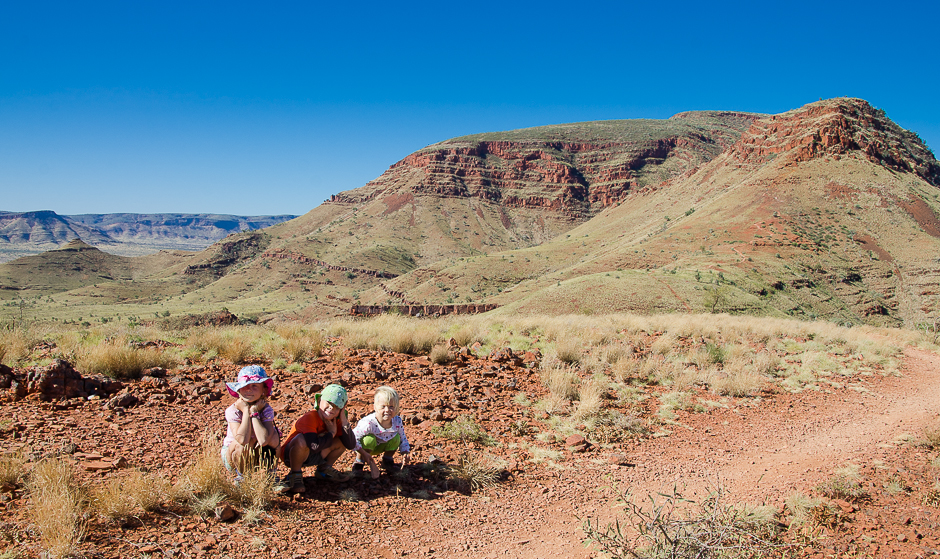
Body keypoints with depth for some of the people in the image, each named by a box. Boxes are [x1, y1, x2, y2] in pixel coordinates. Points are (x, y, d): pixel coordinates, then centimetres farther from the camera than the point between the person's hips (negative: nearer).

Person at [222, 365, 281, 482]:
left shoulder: (266, 409, -19)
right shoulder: (232, 411, -22)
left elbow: (264, 440, -36)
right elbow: (242, 439, -38)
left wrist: (254, 412, -30)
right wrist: (245, 411, -31)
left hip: (259, 457, 1)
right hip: (232, 457, -1)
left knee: (273, 437, -27)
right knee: (250, 440, -32)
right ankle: (241, 475, -4)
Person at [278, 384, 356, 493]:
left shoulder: (336, 421, -7)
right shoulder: (309, 418, -27)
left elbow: (351, 445, -16)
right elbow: (314, 445, -40)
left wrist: (344, 421, -24)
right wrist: (331, 433, -23)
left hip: (314, 457, 6)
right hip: (291, 454, -6)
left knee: (343, 440, -7)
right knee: (301, 440, -39)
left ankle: (324, 470, 12)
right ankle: (295, 475, -13)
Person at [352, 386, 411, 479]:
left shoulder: (397, 422, -22)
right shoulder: (368, 423, -38)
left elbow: (403, 439, -6)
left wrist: (405, 453, -22)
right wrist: (363, 453, -34)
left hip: (380, 447, 4)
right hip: (366, 447, -4)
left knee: (396, 437, -18)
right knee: (369, 439, -34)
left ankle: (387, 460, 10)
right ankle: (359, 463, -8)